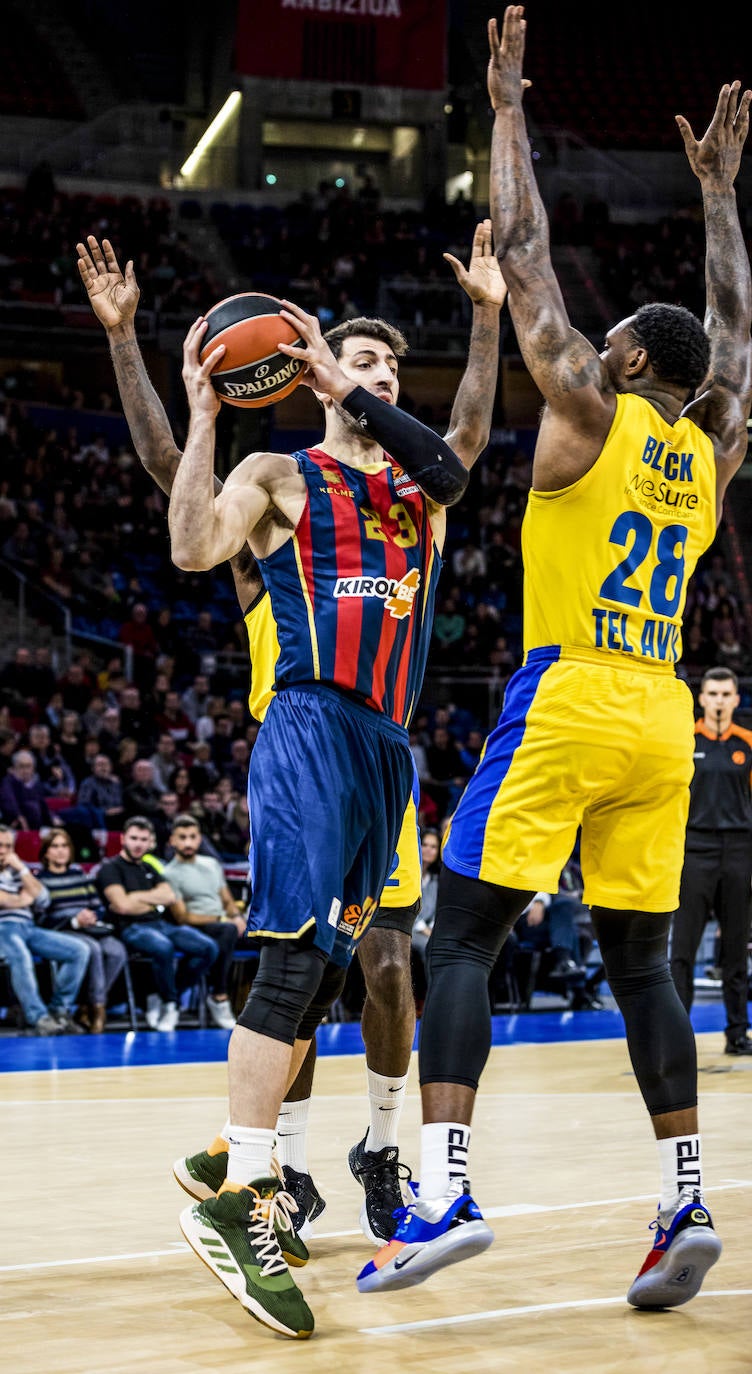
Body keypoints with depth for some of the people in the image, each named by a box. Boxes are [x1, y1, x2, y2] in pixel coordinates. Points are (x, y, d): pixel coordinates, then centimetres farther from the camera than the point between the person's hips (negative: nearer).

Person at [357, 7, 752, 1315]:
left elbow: (522, 254, 2)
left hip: (568, 703, -6)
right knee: (640, 964, 9)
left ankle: (443, 1192, -16)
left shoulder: (588, 410, -2)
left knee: (461, 938, -5)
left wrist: (509, 111, 9)